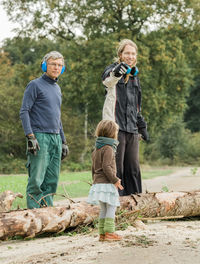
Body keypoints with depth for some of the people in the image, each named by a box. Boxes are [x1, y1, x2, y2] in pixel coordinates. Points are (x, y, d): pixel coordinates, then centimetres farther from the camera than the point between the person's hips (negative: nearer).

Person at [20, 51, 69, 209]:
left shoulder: (57, 88, 20)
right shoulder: (35, 85, -2)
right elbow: (24, 111, -8)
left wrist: (63, 141, 23)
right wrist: (30, 136, -18)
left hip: (55, 138, 7)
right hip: (40, 137, -7)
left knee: (53, 179, 6)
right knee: (36, 179, -9)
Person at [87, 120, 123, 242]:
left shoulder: (96, 150, 17)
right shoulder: (108, 148, -11)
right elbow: (106, 167, -20)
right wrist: (115, 180, -15)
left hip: (97, 183, 9)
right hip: (107, 184, -9)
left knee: (104, 209, 12)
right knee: (111, 208, -5)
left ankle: (102, 233, 12)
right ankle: (109, 232, -9)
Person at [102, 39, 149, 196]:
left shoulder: (135, 76, 21)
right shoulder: (113, 70, -1)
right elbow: (108, 80, -30)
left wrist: (142, 126, 25)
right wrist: (117, 72, -52)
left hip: (132, 130, 6)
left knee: (133, 168, 8)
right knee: (116, 166, -6)